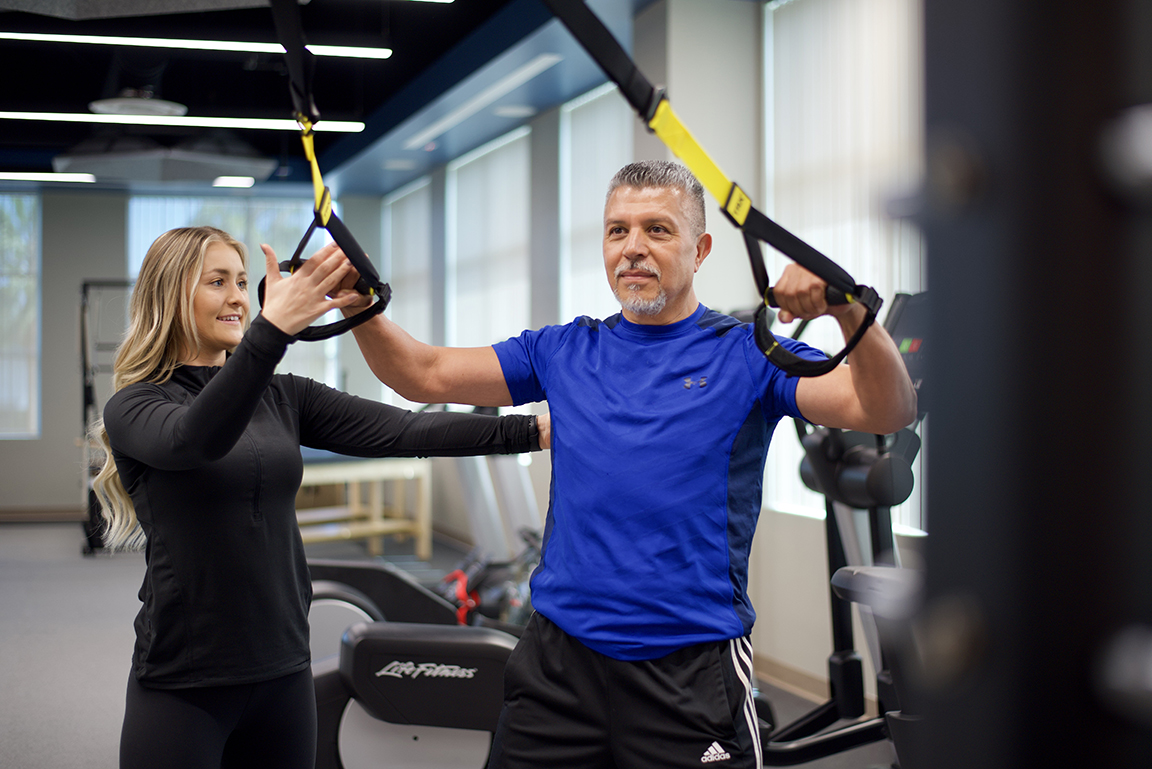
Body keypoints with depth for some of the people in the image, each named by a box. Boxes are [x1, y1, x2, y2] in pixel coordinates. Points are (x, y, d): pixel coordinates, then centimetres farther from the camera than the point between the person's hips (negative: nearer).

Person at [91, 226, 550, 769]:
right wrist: (272, 328, -43)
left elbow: (399, 432, 0)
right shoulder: (134, 407, -6)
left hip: (283, 673, 5)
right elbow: (193, 439, -29)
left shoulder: (280, 397, 8)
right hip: (182, 684, -4)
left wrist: (534, 430, -9)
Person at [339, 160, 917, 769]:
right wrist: (360, 309, -9)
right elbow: (426, 375, 9)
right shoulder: (563, 353, 9)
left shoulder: (745, 355, -2)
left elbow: (887, 412, -15)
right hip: (558, 656, 4)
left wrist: (851, 312, -34)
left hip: (691, 670, -3)